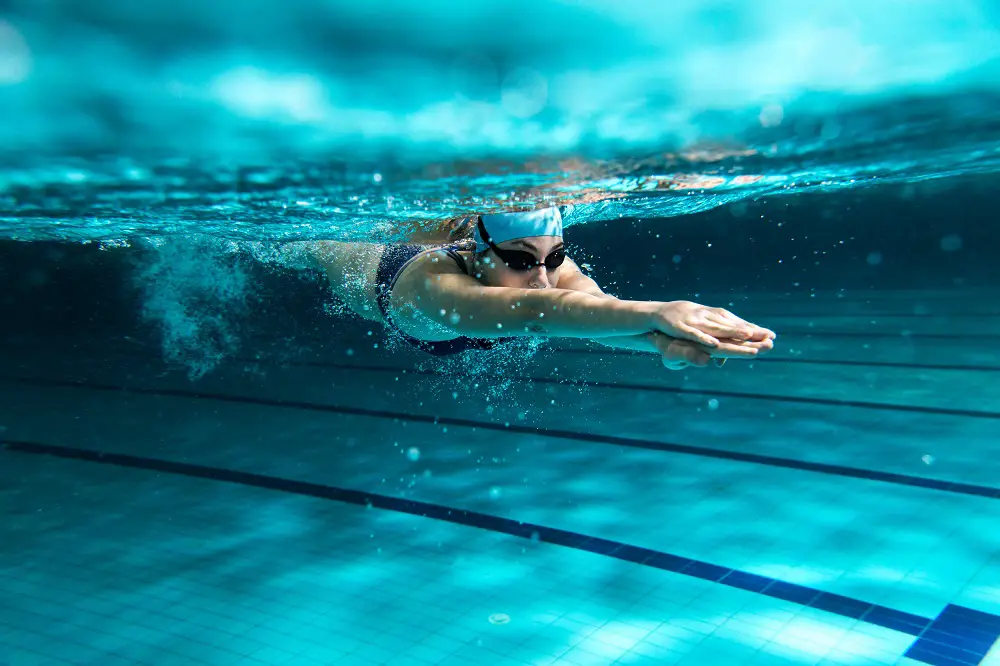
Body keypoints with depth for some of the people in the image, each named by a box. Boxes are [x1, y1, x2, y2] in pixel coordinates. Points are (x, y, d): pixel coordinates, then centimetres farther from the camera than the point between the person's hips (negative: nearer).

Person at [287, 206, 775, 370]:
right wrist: (656, 313, -90)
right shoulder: (438, 286, -56)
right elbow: (532, 311, -75)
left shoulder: (553, 265, -44)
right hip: (380, 276, -2)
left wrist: (664, 342, -88)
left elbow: (592, 300, -65)